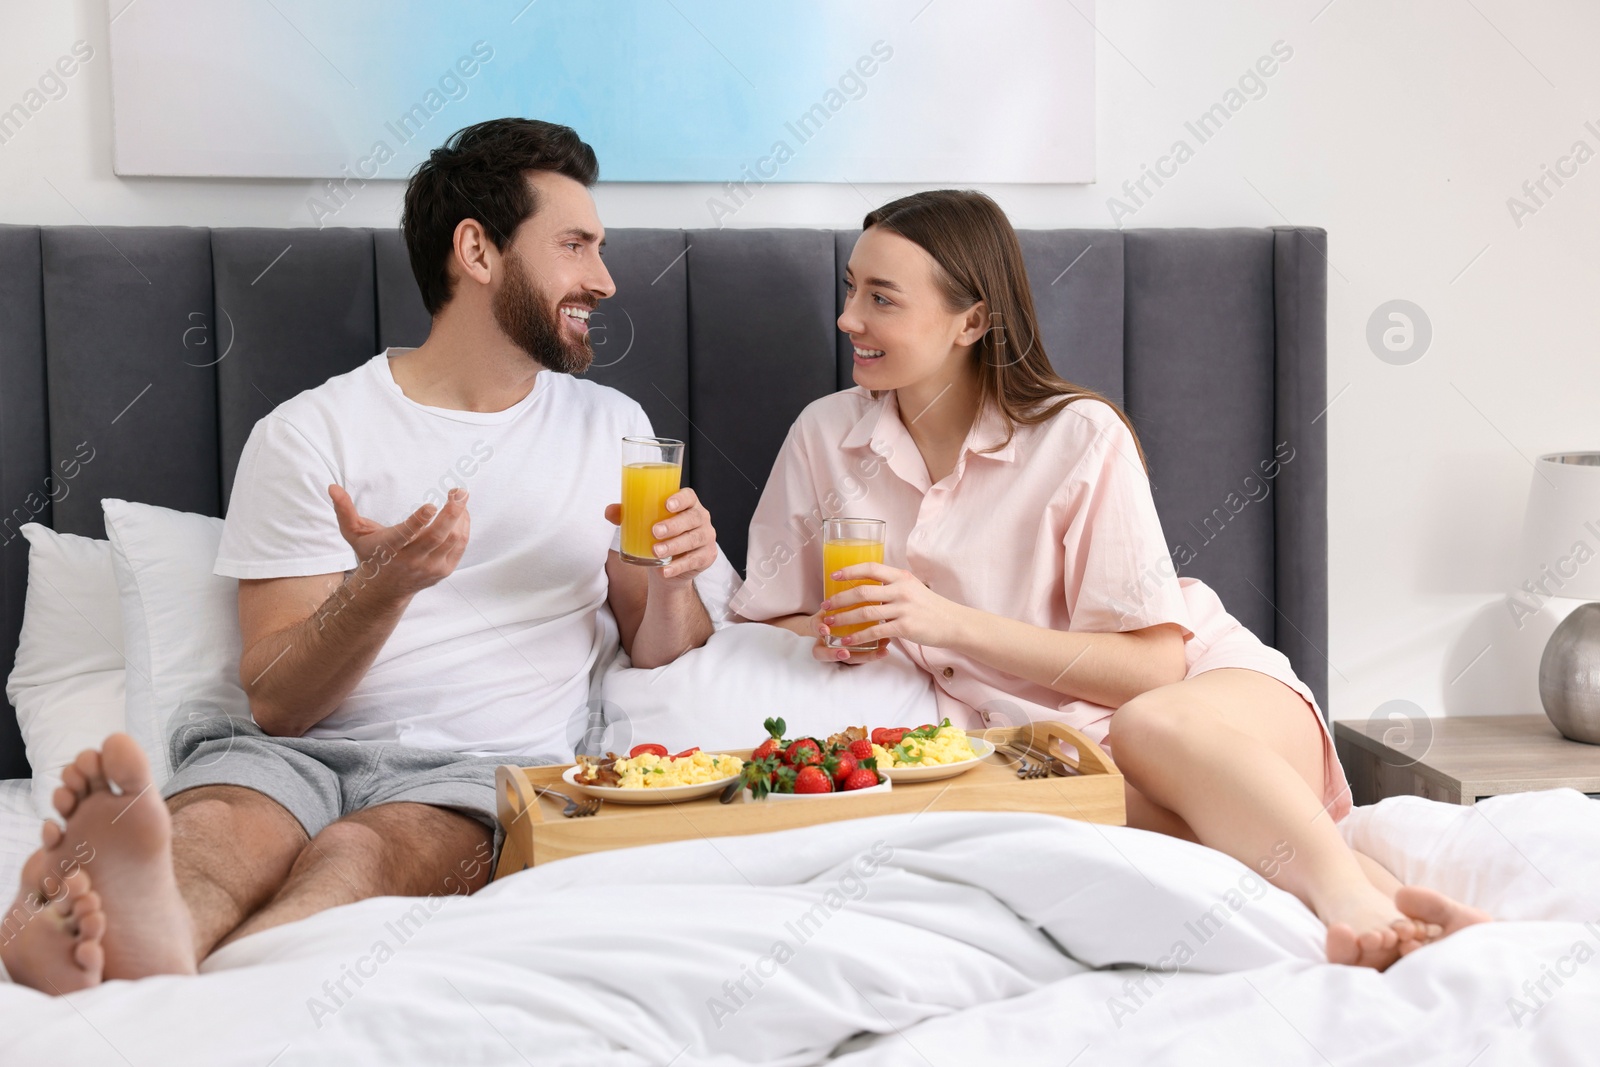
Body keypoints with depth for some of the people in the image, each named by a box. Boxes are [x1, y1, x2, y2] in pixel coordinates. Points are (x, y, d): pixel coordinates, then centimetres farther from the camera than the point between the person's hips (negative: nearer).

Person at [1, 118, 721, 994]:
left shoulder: (611, 427, 18)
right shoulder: (309, 432, 7)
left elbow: (659, 657, 19)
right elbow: (275, 701, 1)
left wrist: (673, 583, -4)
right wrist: (382, 587, -18)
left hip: (486, 768, 0)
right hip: (301, 749, 0)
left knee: (361, 856, -35)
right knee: (211, 836, -36)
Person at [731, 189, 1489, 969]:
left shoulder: (1079, 437, -9)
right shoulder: (823, 437, 4)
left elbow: (1151, 665, -12)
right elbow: (755, 631, 9)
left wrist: (949, 621, -19)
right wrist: (831, 635, -15)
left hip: (1206, 683, -1)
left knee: (1150, 730, -39)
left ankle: (1360, 901, -41)